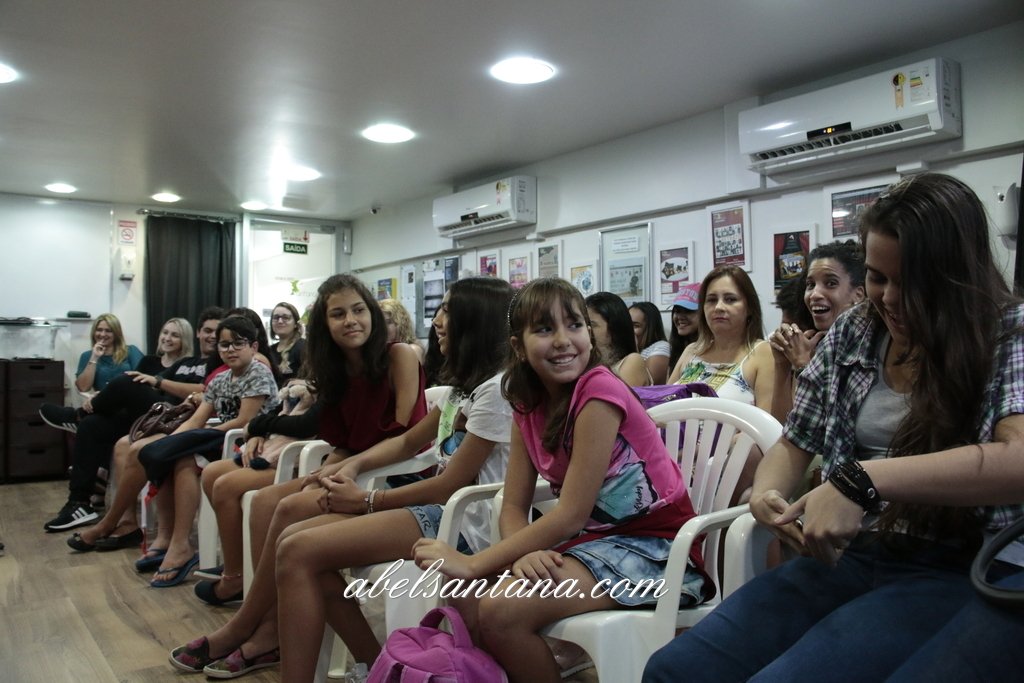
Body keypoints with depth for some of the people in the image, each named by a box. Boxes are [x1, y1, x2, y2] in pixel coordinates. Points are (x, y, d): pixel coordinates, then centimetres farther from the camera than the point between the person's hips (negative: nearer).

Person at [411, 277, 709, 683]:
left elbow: (570, 516, -21)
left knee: (500, 609, -23)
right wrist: (523, 554, -21)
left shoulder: (599, 391, -19)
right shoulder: (528, 405, 5)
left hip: (655, 548, -7)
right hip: (596, 539, 7)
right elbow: (514, 507, 2)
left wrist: (473, 564, -19)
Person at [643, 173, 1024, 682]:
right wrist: (765, 492, -9)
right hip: (846, 555, 4)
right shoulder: (852, 333, 10)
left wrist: (862, 479, -30)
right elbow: (795, 443, 14)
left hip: (955, 575, -4)